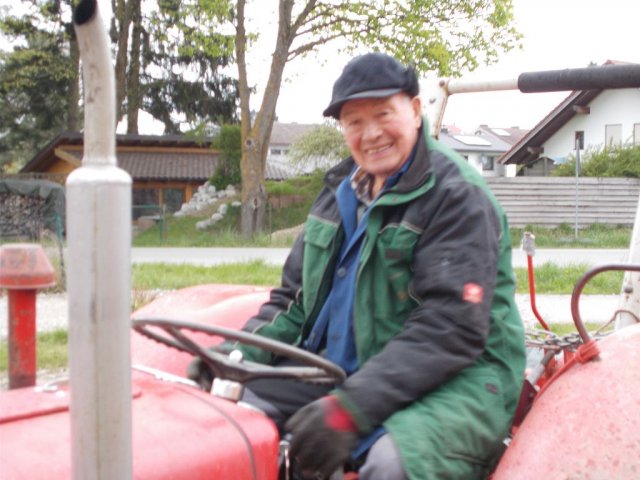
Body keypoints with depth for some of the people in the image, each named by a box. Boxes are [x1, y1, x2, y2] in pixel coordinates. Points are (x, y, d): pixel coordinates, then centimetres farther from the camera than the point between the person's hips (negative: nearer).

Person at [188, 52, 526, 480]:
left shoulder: (458, 196, -11)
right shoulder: (342, 191, 12)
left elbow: (450, 328, -22)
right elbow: (295, 297, 14)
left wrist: (351, 408, -30)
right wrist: (240, 352, -6)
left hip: (455, 379, -6)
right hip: (345, 371, 7)